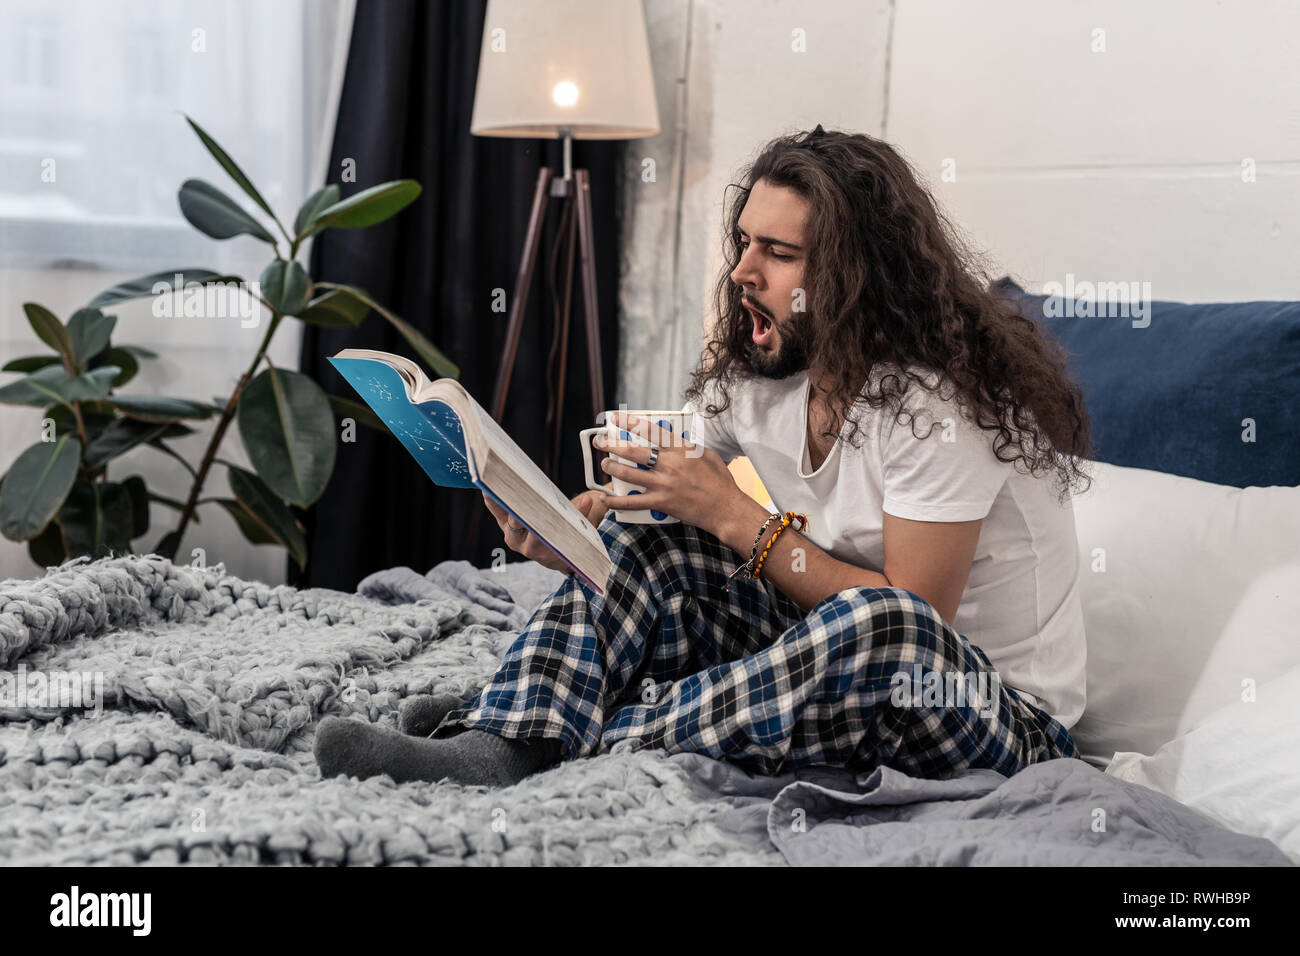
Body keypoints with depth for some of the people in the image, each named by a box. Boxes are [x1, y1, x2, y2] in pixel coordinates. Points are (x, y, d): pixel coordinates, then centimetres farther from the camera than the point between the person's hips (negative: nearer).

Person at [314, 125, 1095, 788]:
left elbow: (911, 616, -26)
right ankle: (504, 744, -27)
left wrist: (734, 516, -24)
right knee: (644, 535, -6)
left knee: (882, 629, -40)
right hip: (843, 667, 7)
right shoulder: (752, 375, 0)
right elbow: (653, 489, 7)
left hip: (1009, 713, -6)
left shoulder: (935, 403, -23)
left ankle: (601, 744, -30)